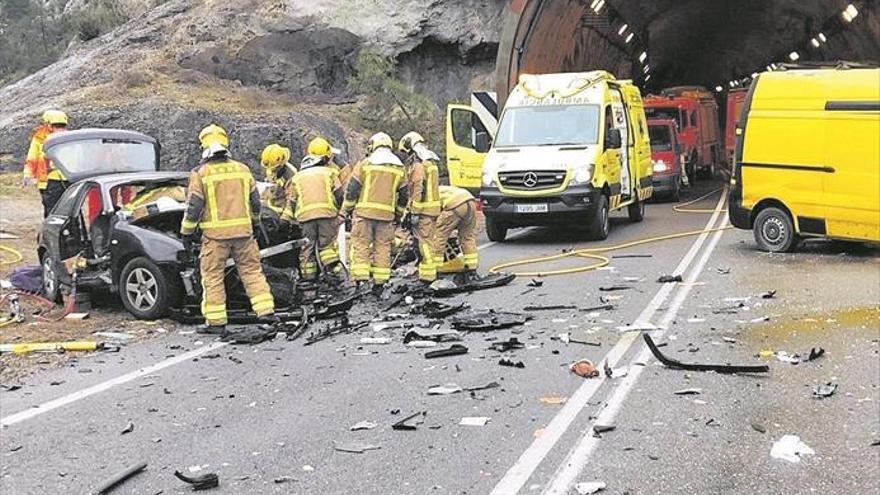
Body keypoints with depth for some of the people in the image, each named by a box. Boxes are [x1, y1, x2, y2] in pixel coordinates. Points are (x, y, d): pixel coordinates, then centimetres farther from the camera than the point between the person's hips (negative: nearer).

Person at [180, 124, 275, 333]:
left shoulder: (201, 174, -6)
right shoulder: (243, 169, 7)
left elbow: (193, 206, -6)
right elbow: (255, 201, 13)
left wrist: (187, 232, 4)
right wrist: (255, 222, 29)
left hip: (215, 234, -3)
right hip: (243, 230, 4)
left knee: (213, 277, 4)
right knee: (252, 271, 11)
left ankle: (216, 321, 5)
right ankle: (266, 311, 8)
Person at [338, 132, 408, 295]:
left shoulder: (365, 164, 1)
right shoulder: (399, 169, 10)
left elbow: (351, 190, -1)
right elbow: (403, 196, 14)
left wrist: (344, 212, 6)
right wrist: (398, 215, 24)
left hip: (365, 212, -2)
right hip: (387, 215, 3)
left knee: (361, 246, 2)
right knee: (383, 248, 8)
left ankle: (361, 280, -7)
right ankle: (380, 283, 9)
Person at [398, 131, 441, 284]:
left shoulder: (417, 165, -13)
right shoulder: (431, 163, 17)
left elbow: (417, 190, -19)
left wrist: (414, 212, -18)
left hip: (423, 209, -9)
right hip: (434, 208, 9)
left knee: (424, 242, -8)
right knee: (429, 240, 14)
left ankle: (427, 276, -8)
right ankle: (431, 272, 20)